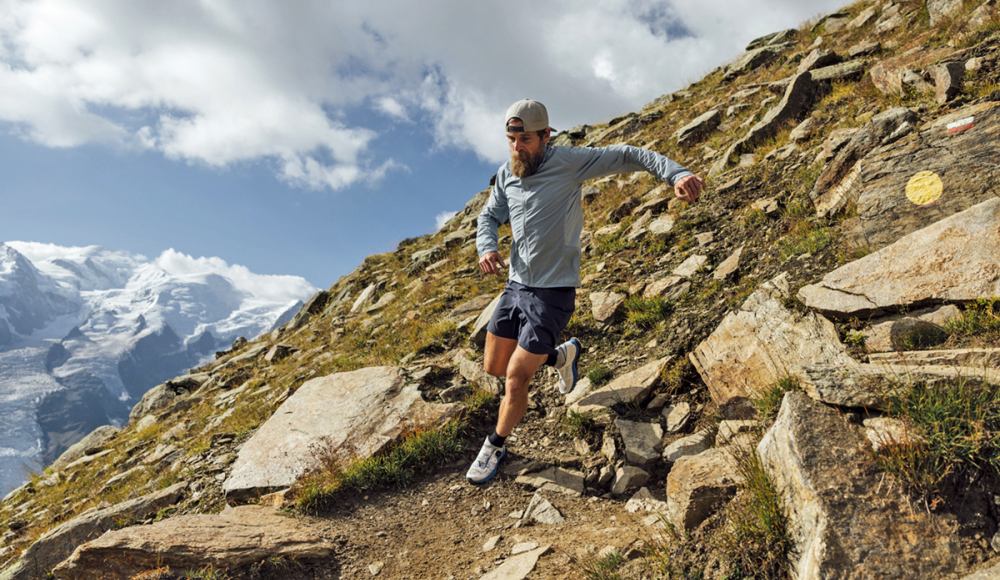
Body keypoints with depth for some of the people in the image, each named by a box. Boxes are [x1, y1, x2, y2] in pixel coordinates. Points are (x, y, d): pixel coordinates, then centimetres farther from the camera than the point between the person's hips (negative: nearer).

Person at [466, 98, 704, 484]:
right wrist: (486, 247, -8)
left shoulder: (567, 162, -11)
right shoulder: (507, 175, 4)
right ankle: (561, 355, 38)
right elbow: (489, 216, 15)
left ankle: (495, 447, 24)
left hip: (553, 293, -6)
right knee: (495, 367, 14)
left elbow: (628, 156, -10)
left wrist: (677, 174, -25)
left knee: (517, 377, -3)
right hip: (516, 285, 7)